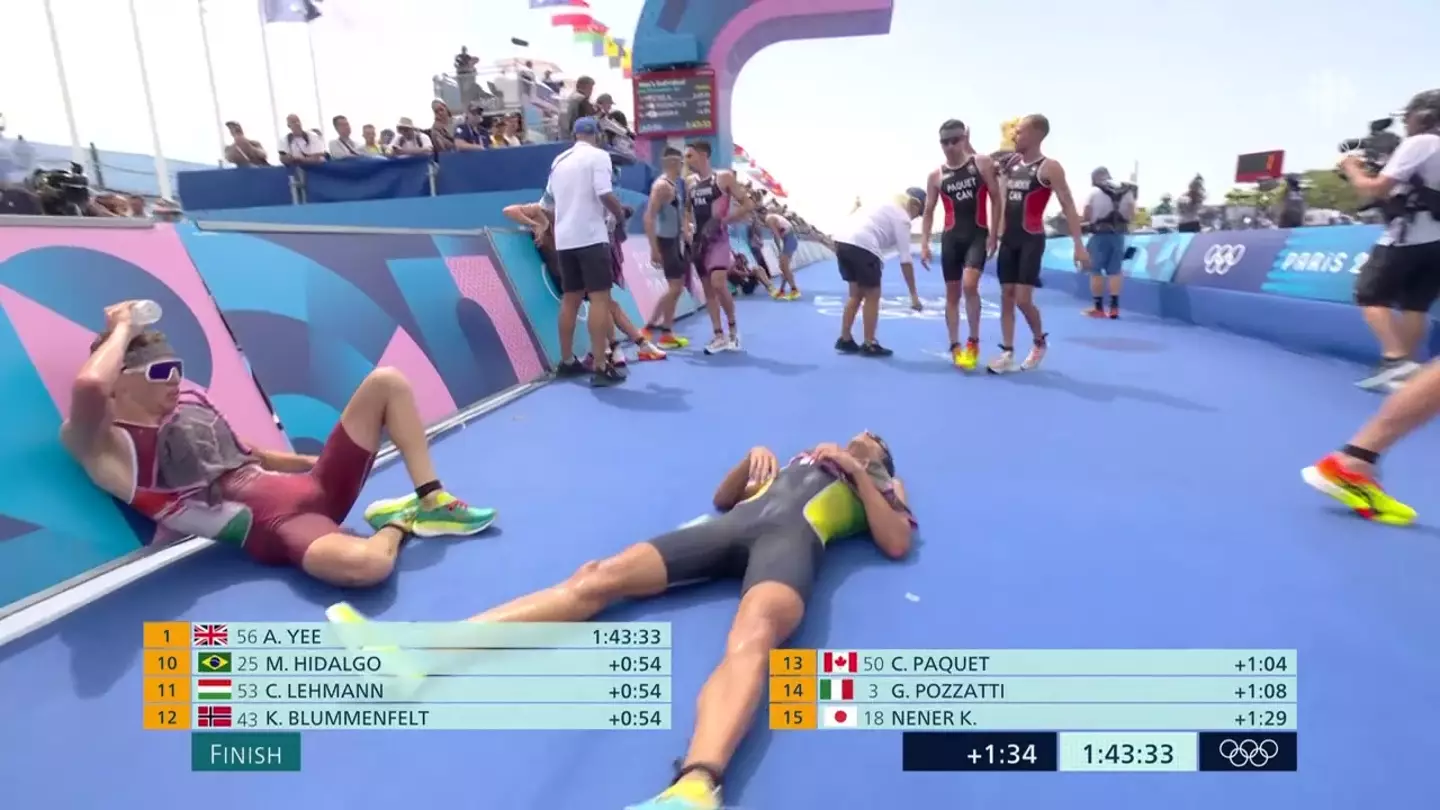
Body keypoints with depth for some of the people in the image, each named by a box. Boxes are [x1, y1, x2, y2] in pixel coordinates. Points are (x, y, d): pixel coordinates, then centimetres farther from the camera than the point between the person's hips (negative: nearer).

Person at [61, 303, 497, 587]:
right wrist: (122, 328, -10)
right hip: (272, 526, -9)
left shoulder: (190, 404, 19)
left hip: (308, 489, 9)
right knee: (363, 562, -44)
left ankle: (433, 503, -2)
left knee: (386, 381, 3)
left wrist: (318, 461, 29)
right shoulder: (107, 446, -4)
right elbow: (88, 386, -26)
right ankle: (396, 524, -4)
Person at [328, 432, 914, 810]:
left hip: (793, 535, -4)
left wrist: (858, 472, 9)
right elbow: (723, 498, 35)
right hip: (731, 526, 4)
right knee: (597, 577, -16)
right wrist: (752, 459, 17)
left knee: (752, 635, -39)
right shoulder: (799, 459, 39)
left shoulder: (881, 486, 32)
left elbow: (896, 544, 12)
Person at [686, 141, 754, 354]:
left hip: (718, 238, -6)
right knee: (707, 288, 6)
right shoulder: (690, 182, 11)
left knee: (718, 283, -22)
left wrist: (723, 221, -15)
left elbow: (747, 205, -6)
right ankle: (719, 336, 13)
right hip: (699, 239, 6)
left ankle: (733, 328, -1)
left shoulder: (724, 177, -5)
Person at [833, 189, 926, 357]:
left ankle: (845, 340, 22)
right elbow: (905, 260, -1)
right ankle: (869, 345, 12)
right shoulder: (902, 218, 4)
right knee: (872, 296, 6)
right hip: (861, 246, -8)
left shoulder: (887, 206, 28)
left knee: (856, 294, 19)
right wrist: (913, 294, 2)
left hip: (842, 241, 8)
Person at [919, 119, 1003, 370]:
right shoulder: (936, 176, 6)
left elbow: (996, 199, 1)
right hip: (951, 237, 3)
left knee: (969, 285, -21)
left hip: (978, 234, -3)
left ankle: (973, 341, -4)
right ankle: (955, 346, 16)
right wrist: (924, 244, 0)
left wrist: (993, 234, -7)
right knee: (952, 293, 5)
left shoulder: (982, 164, 1)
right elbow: (928, 212, 9)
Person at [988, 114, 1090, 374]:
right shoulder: (1011, 163, 10)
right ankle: (1007, 353, 7)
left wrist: (1079, 244, -18)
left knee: (1023, 299, -10)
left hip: (1031, 240, -6)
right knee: (1006, 296, 3)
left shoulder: (1049, 167, -8)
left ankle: (1039, 343, 16)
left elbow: (1068, 206, -12)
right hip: (1008, 239, 6)